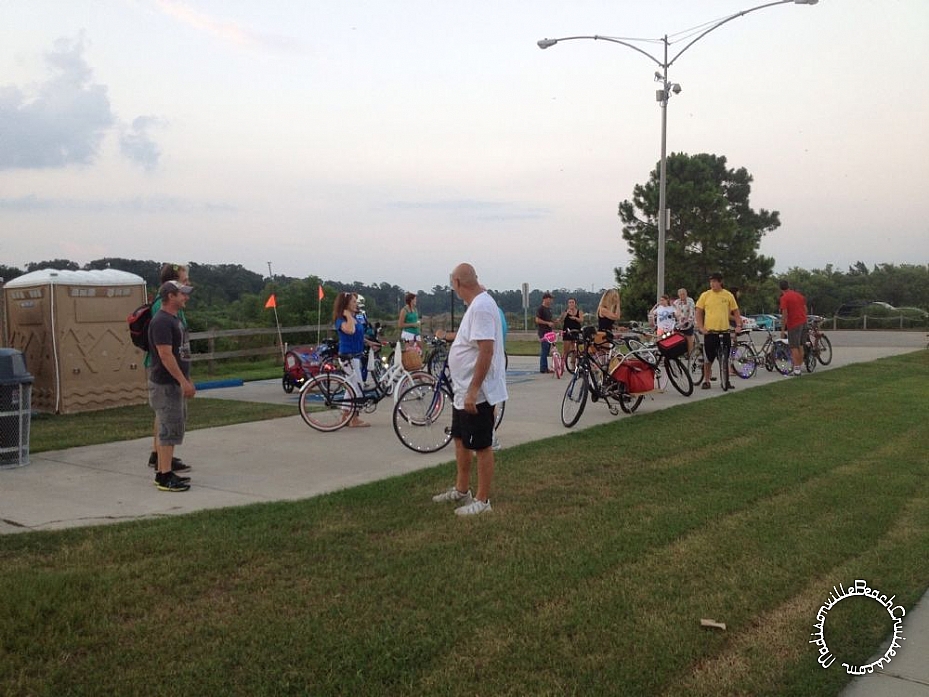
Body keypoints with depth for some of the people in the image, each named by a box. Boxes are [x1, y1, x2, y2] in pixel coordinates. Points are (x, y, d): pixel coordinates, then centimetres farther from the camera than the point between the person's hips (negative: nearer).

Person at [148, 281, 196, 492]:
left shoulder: (175, 319, 16)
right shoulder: (161, 322, -17)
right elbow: (166, 355, -23)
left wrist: (186, 381, 21)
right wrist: (183, 381, -24)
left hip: (175, 384, 10)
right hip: (165, 385, -10)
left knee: (173, 429, 13)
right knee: (170, 430, -8)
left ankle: (164, 472, 20)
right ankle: (164, 477, -4)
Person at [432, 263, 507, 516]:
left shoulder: (481, 306, -22)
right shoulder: (476, 304, 11)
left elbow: (486, 351, -29)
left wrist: (473, 391, -29)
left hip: (477, 393, -11)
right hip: (463, 390, 11)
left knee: (481, 446, 0)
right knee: (461, 440, 20)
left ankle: (482, 501, 10)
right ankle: (461, 490, 34)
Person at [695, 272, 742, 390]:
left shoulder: (728, 295, 3)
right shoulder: (705, 295, 1)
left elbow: (735, 312, 10)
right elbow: (699, 312, 4)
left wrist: (739, 325, -2)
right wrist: (701, 327, -6)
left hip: (724, 331, 1)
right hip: (710, 332, -1)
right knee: (709, 359, 4)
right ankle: (706, 381, 17)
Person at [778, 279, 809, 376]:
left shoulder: (784, 298, -11)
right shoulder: (799, 295, 12)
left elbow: (785, 314, -16)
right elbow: (805, 309, 16)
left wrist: (783, 329, -12)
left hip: (793, 324, -7)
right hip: (803, 322, 7)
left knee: (794, 347, -4)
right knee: (800, 346, 15)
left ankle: (796, 369, -7)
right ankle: (799, 366, 22)